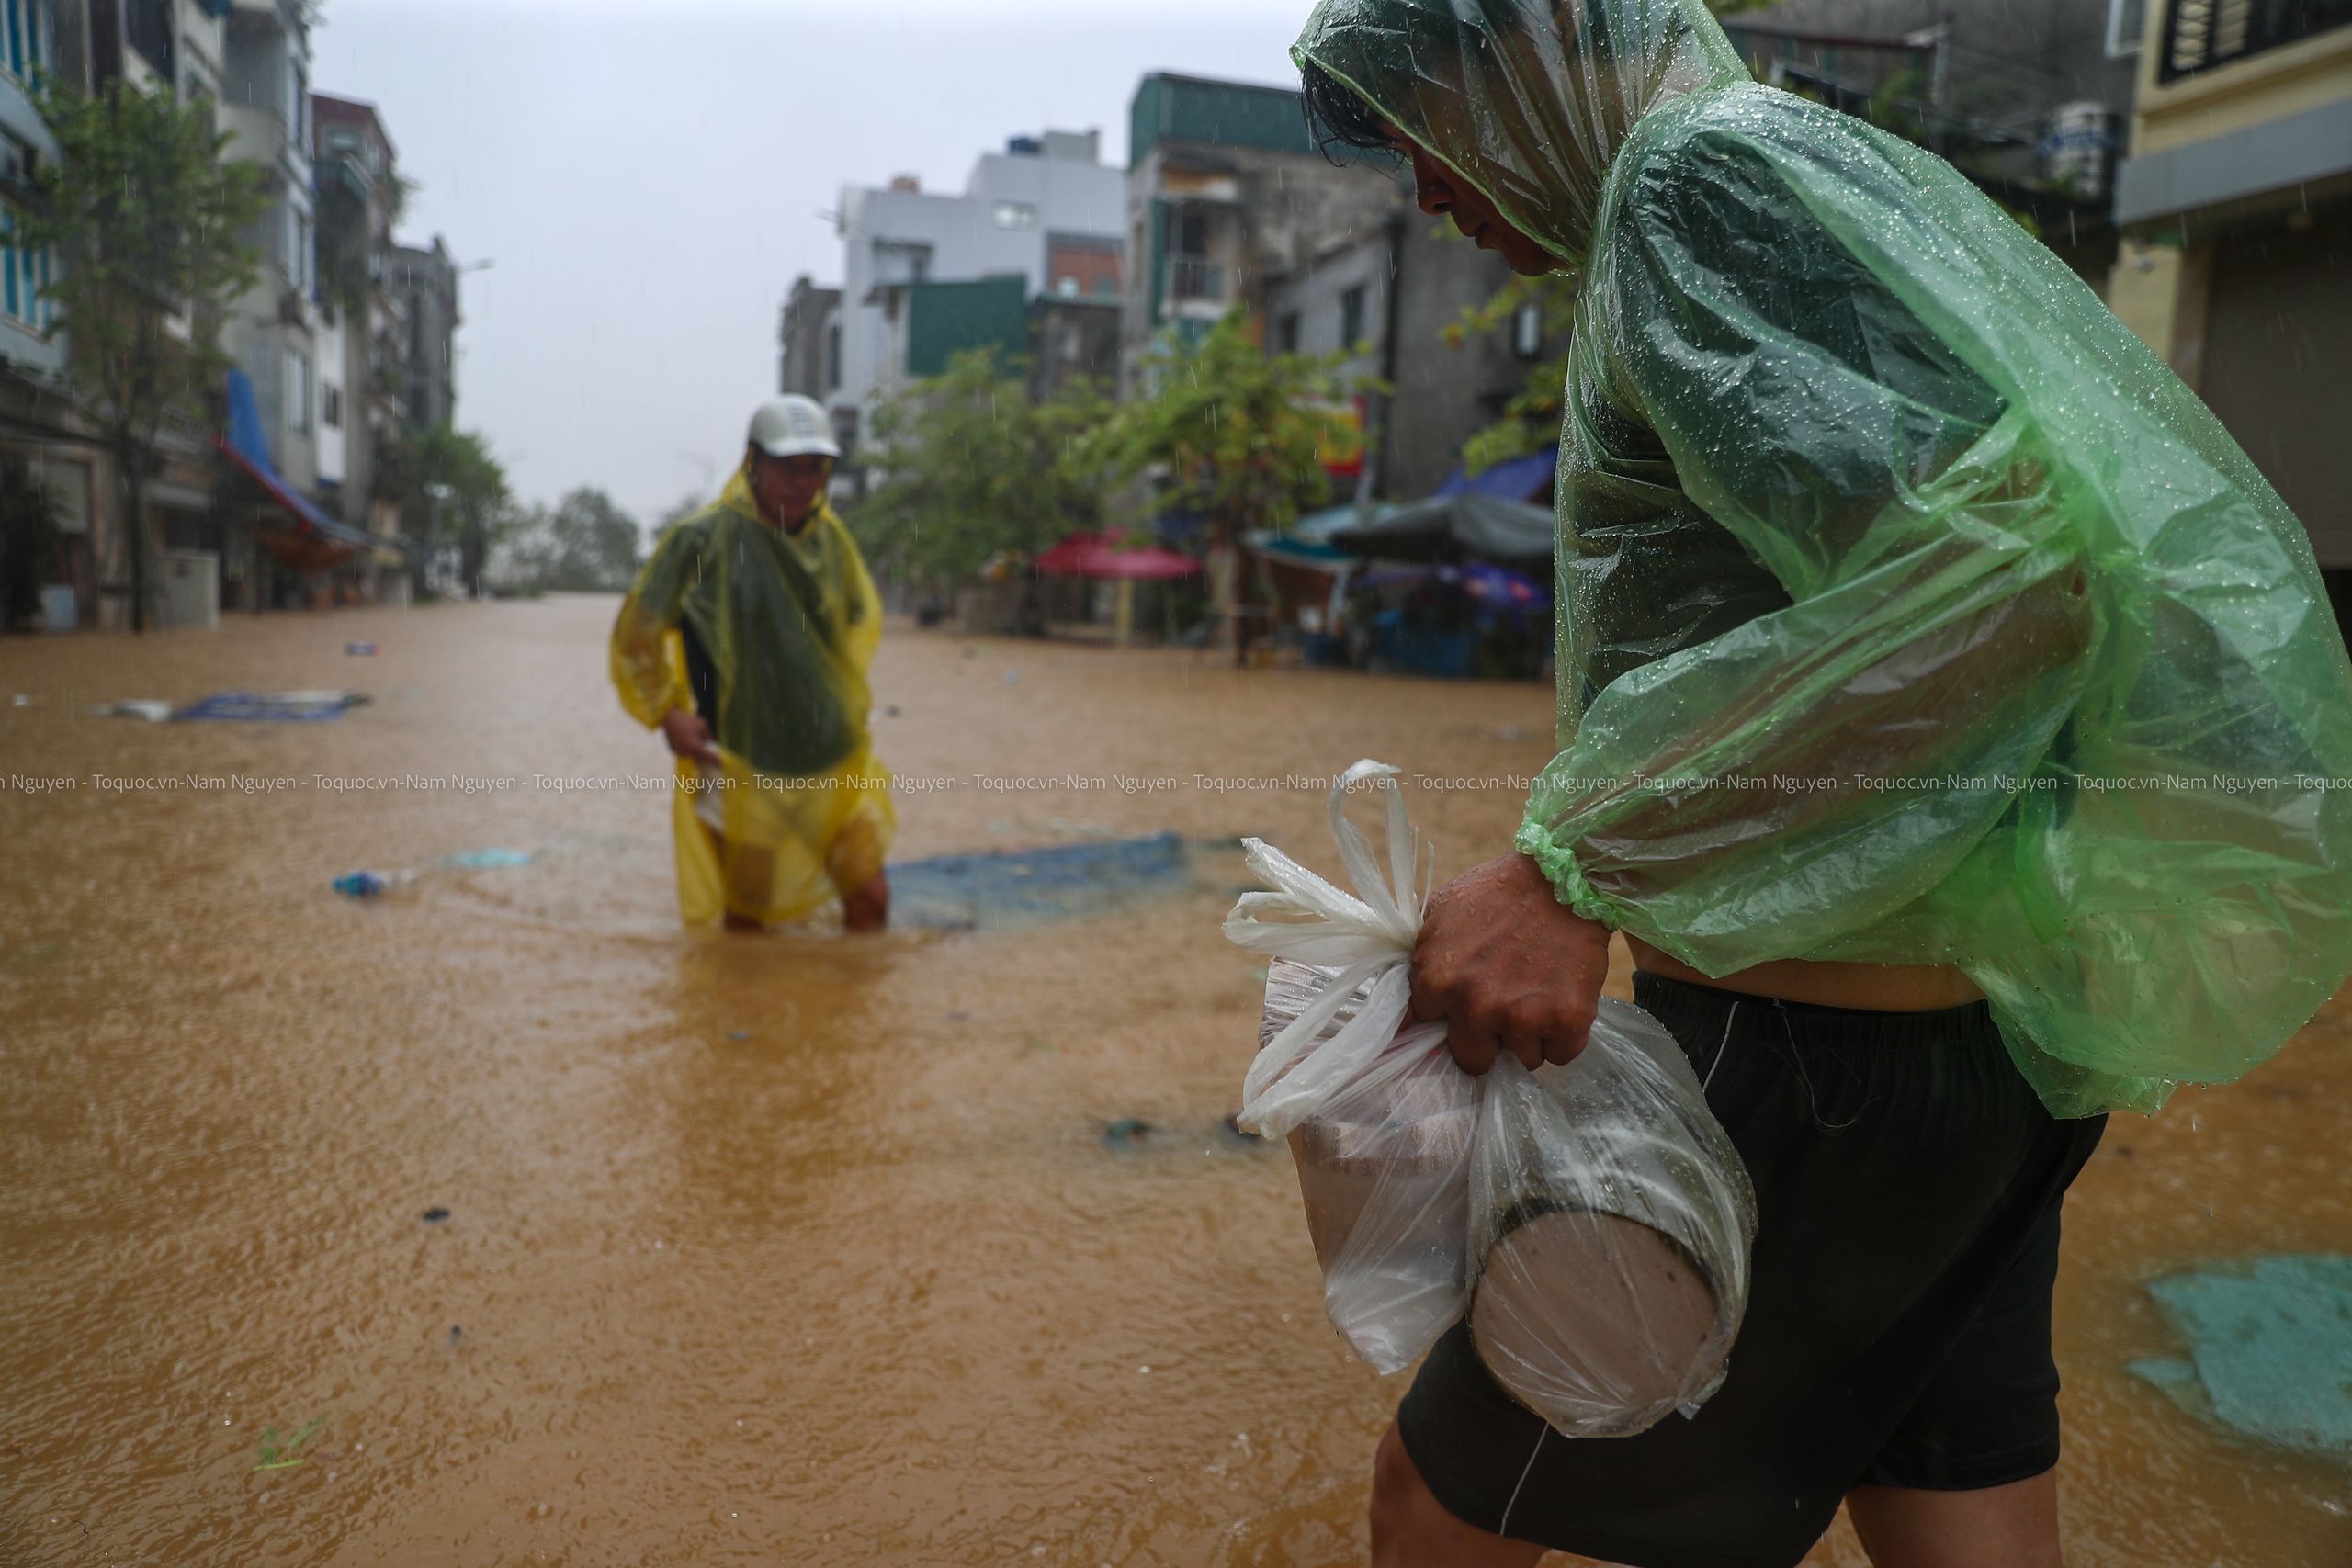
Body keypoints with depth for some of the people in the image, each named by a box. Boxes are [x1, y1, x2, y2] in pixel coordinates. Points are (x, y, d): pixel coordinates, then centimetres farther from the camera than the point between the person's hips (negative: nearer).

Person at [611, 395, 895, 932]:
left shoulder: (830, 536, 3)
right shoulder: (704, 538, -11)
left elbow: (863, 616, 22)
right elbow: (636, 633, -2)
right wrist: (667, 713, -7)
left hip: (837, 760, 4)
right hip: (747, 766, -4)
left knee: (870, 896, 1)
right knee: (747, 914, 9)